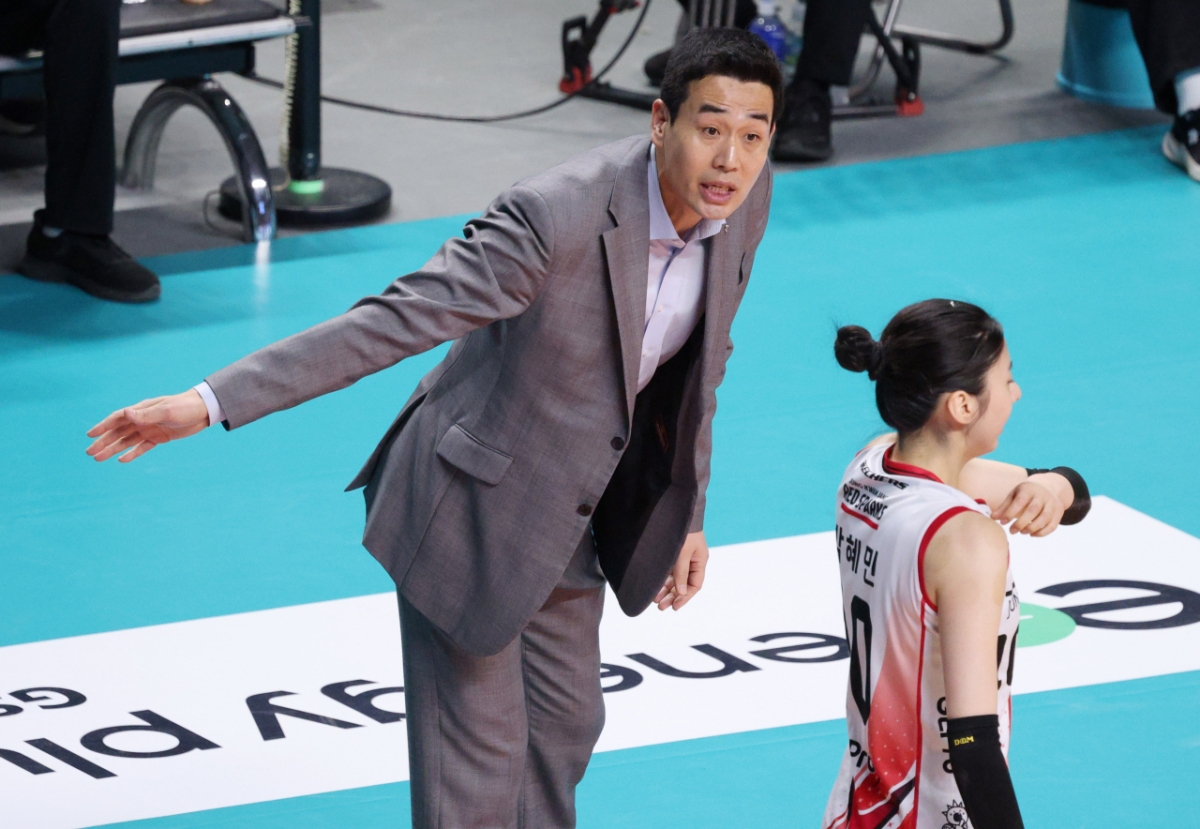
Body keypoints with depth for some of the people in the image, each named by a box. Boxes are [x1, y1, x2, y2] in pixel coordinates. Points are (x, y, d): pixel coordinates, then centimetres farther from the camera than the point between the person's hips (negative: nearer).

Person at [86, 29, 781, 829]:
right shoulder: (560, 215, -33)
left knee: (565, 729, 24)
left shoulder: (746, 197, -9)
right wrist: (211, 402, -36)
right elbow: (392, 322, -32)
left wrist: (687, 514, 14)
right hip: (472, 508, -7)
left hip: (569, 517, 8)